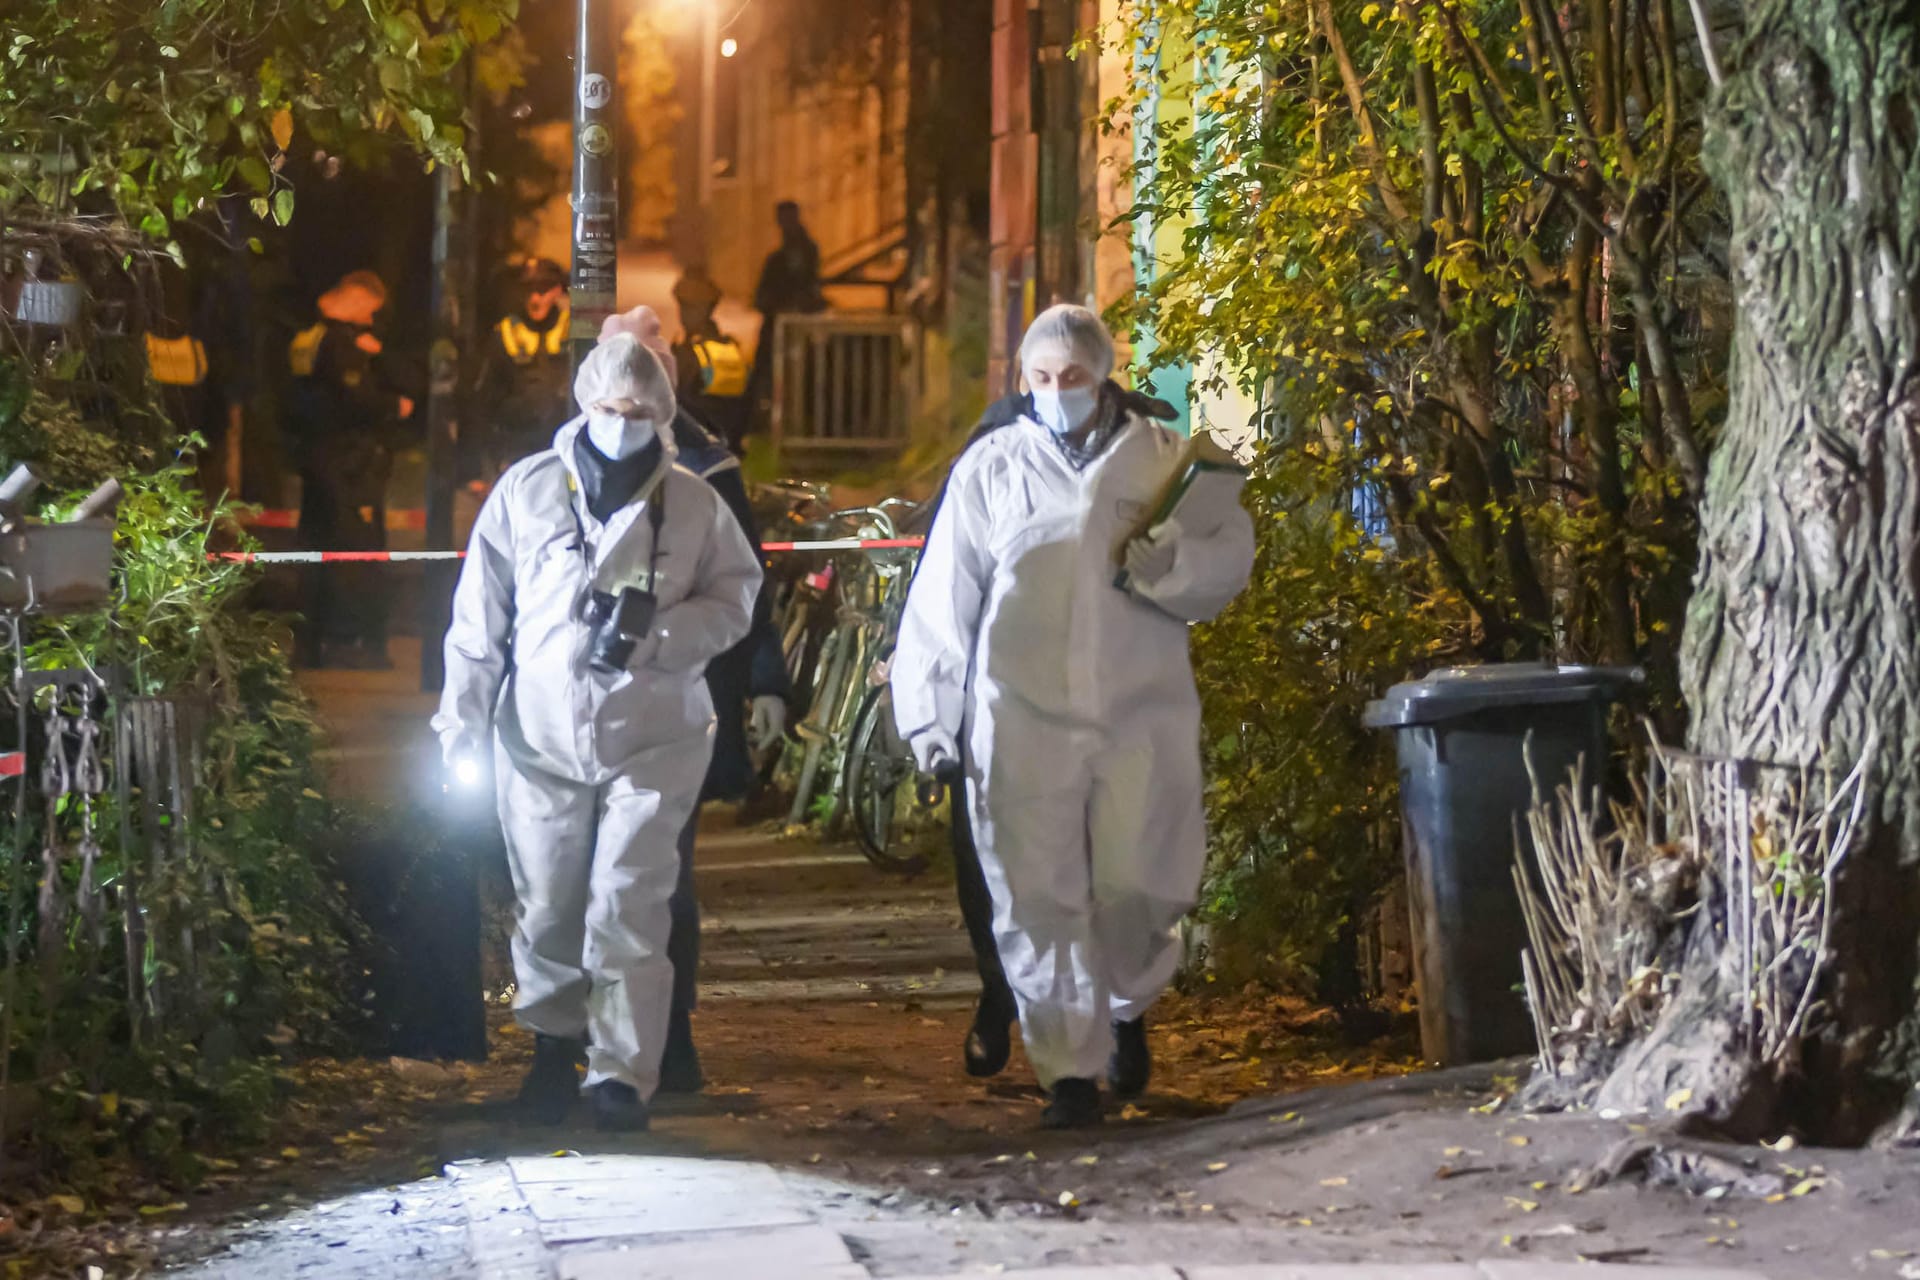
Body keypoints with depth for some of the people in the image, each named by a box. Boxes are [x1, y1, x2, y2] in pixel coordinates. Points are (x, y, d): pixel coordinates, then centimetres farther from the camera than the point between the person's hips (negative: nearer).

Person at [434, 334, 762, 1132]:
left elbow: (734, 599, 8)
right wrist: (464, 722, 5)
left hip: (654, 738, -1)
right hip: (541, 737, 1)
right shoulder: (526, 490, 5)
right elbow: (480, 616, 7)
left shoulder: (693, 504, 4)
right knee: (547, 905, 8)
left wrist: (659, 631, -11)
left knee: (629, 908, -8)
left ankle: (622, 1072, -4)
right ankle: (555, 1039, 31)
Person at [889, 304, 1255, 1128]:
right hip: (1023, 719, 0)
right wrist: (929, 713, 4)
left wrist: (1167, 564, -13)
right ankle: (1070, 1070, 7)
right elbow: (944, 597, 8)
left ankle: (1128, 1006, 32)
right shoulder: (992, 467, 9)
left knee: (1141, 887, 1)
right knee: (1039, 900, -2)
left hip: (1142, 715, 0)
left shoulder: (1162, 459, 10)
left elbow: (1228, 565, 9)